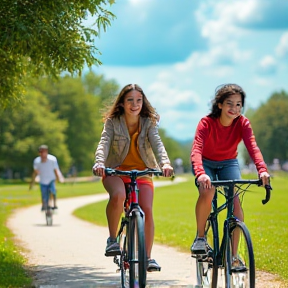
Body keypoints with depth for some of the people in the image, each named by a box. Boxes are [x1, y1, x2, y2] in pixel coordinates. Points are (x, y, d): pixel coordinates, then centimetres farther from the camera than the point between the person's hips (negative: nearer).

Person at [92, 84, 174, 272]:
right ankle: (112, 239, -15)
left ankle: (148, 257, -6)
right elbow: (104, 143, -19)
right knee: (118, 196, -34)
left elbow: (157, 143, -18)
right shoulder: (113, 122, -6)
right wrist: (99, 163, -40)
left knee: (147, 210, -18)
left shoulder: (149, 123, -4)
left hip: (141, 172, 2)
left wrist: (165, 163, -38)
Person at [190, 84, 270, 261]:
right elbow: (196, 150, -39)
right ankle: (200, 237, -11)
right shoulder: (206, 123, -26)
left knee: (235, 201, -20)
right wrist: (200, 173, -59)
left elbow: (253, 147, -34)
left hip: (228, 163, 2)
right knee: (207, 192, -32)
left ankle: (233, 254, -14)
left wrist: (262, 170, -54)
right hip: (206, 163, -2)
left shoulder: (243, 124, -19)